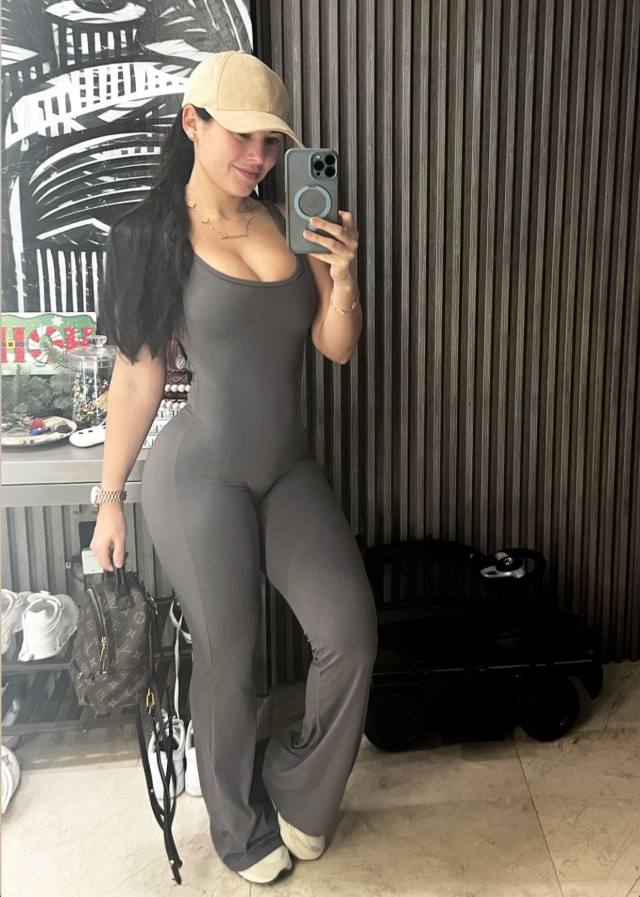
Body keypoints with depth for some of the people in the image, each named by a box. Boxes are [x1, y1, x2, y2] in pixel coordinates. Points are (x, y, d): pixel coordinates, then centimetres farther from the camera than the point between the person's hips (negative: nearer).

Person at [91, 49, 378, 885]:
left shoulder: (292, 221, 4)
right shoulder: (152, 235, -6)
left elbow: (336, 347, 6)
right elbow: (136, 377, -4)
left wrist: (343, 274, -13)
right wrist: (110, 500, -1)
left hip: (290, 468, 5)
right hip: (200, 474, -4)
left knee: (352, 631, -2)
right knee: (228, 658, 7)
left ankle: (297, 789, 27)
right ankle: (241, 829, 34)